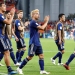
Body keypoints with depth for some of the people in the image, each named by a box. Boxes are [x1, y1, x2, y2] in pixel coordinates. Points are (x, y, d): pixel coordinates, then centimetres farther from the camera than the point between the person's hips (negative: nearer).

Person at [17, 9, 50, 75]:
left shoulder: (35, 22, 15)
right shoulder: (33, 22, -15)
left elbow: (41, 28, 19)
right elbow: (42, 28, -21)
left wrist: (45, 22, 9)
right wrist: (46, 22, -7)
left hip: (37, 43, 9)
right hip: (33, 43, -9)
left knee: (41, 55, 2)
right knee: (30, 57, -6)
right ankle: (19, 68, 5)